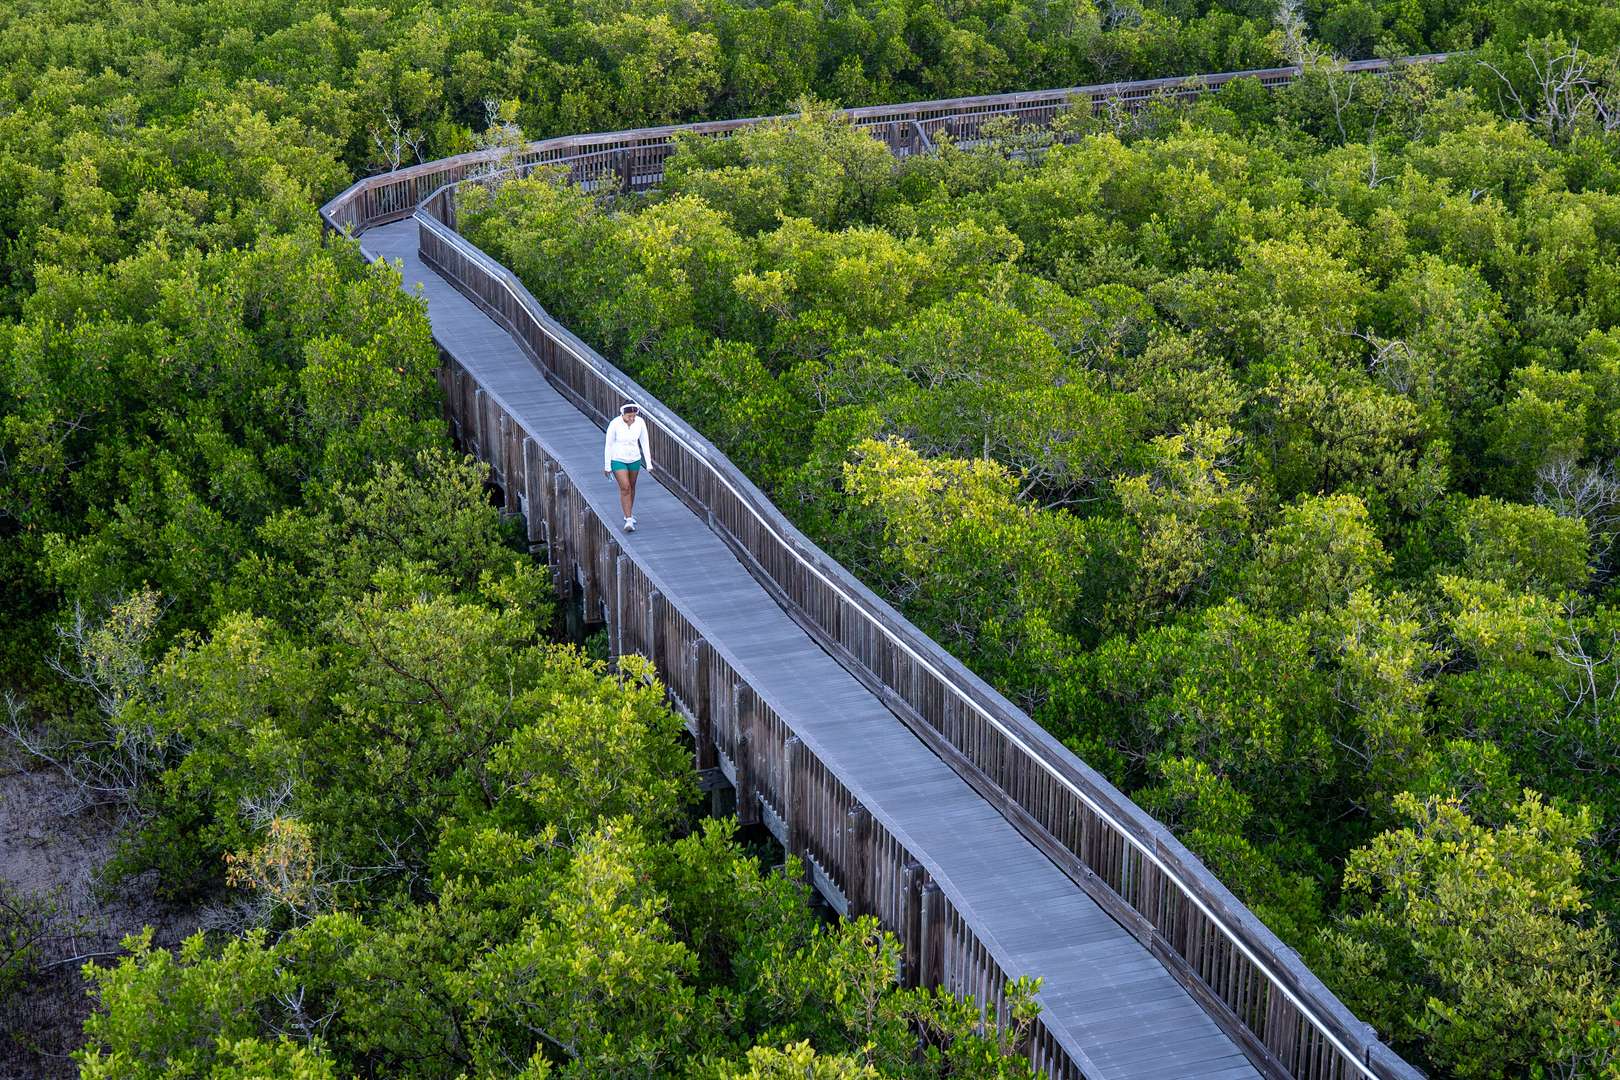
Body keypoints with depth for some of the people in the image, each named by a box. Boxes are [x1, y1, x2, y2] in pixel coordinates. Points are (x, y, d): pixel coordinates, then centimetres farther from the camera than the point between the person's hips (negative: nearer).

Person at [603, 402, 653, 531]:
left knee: (631, 487, 18)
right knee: (625, 488, -12)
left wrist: (649, 463, -6)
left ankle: (629, 514, 38)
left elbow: (644, 443, -6)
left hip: (634, 459, 4)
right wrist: (607, 466, -8)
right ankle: (629, 520, -9)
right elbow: (608, 445, -13)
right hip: (618, 460, -4)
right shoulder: (614, 424, -23)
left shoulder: (640, 422, -15)